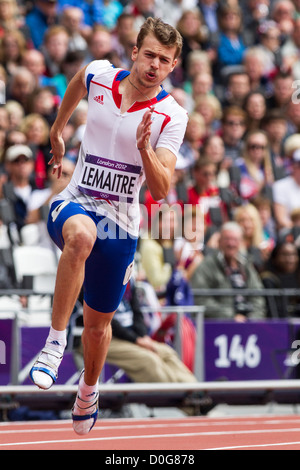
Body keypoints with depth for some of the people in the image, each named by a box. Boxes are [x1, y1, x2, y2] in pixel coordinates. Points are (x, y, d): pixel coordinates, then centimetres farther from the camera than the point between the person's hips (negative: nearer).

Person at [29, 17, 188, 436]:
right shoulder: (99, 75, -5)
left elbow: (161, 191, -18)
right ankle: (55, 341, -34)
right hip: (75, 205, -1)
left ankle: (89, 389, 45)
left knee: (99, 322, 14)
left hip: (121, 224, 1)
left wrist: (144, 148, -34)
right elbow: (76, 84, 23)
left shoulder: (172, 116, -10)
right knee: (81, 235, -40)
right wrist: (57, 131, 32)